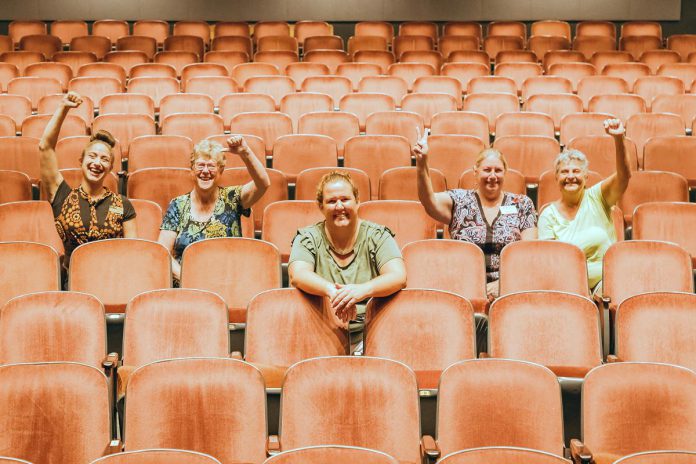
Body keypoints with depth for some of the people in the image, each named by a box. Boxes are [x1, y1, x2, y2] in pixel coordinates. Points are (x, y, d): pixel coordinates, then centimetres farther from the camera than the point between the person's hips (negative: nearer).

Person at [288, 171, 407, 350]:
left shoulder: (377, 236, 4)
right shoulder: (308, 237, 5)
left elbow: (399, 277, -11)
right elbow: (298, 275, -13)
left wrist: (363, 290, -32)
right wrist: (331, 290, -34)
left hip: (368, 335, -1)